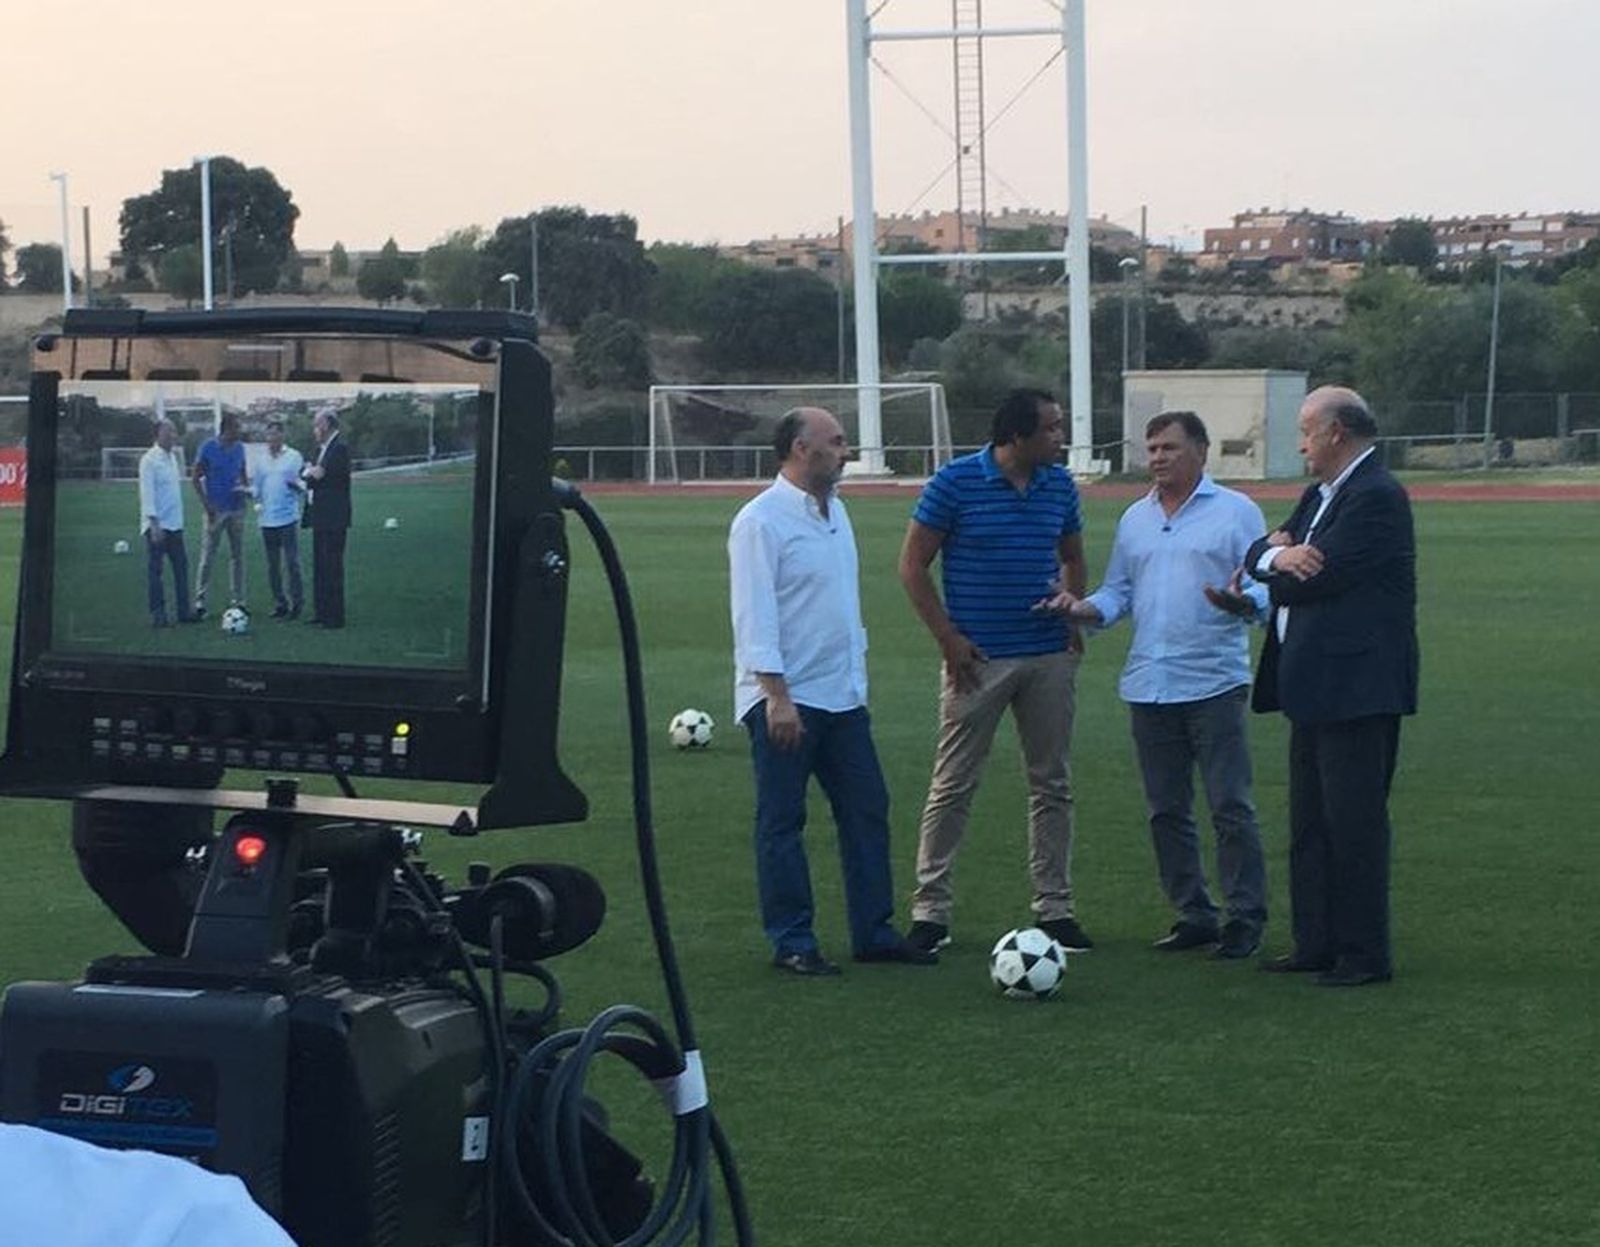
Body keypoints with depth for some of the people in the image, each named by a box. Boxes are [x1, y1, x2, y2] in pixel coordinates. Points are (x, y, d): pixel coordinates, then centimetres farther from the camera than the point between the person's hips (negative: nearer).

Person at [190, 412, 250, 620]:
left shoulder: (239, 448, 8)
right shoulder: (208, 448, -6)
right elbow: (196, 478, -4)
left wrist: (246, 488, -3)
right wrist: (207, 505, -11)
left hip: (236, 508, 5)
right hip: (216, 509, -5)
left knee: (237, 556, 8)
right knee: (208, 556, -5)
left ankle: (237, 601, 14)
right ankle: (200, 601, -2)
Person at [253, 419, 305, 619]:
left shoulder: (294, 457, 2)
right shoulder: (262, 460, 13)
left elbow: (303, 487, 0)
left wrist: (298, 487, -21)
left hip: (288, 518, -4)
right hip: (267, 519, 4)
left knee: (291, 563, -7)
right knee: (272, 565, 6)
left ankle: (296, 601, 1)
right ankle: (279, 603, 14)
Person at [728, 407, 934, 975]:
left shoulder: (834, 511, 14)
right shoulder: (761, 521, -12)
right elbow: (754, 615, -17)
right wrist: (776, 695, -22)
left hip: (842, 695, 8)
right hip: (784, 699, -8)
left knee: (866, 810, 8)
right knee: (782, 822, 0)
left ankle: (873, 932, 15)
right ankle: (791, 943, 5)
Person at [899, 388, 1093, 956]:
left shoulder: (1060, 484, 7)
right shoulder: (955, 482, -8)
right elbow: (913, 565, -5)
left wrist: (1074, 619, 6)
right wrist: (949, 638, -10)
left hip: (1050, 656, 5)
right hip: (978, 657, -5)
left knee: (1052, 785, 8)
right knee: (952, 786, 0)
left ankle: (1054, 908, 17)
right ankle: (929, 909, 7)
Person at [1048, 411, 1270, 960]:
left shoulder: (1236, 511, 0)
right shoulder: (1135, 519, 16)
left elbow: (1264, 590, -6)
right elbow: (1118, 594, 16)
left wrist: (1241, 602, -28)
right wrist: (1082, 608, -4)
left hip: (1214, 683, -5)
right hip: (1148, 685, 6)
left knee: (1230, 807, -5)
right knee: (1166, 811, 9)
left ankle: (1246, 918, 3)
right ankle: (1193, 915, 18)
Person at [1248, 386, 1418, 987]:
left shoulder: (1376, 497, -14)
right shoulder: (1321, 493, 17)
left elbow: (1316, 578, -20)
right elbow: (1257, 554, 13)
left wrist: (1282, 559, 1)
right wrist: (1277, 554, -10)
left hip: (1357, 689, -10)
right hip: (1316, 688, 10)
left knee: (1354, 823, -5)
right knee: (1310, 825, 14)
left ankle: (1364, 954, 1)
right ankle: (1317, 944, 21)